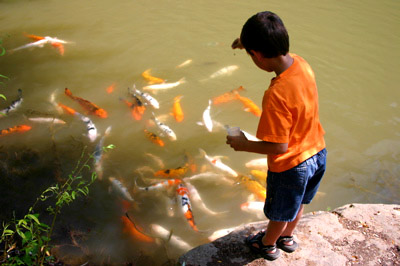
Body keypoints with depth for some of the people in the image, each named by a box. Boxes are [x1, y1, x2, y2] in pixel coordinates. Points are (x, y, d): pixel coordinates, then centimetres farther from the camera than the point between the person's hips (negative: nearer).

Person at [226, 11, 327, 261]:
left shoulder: (276, 95, -37)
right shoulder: (302, 63, -14)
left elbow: (279, 146, -29)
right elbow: (281, 53, 11)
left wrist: (244, 145, -16)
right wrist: (249, 41, 9)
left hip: (289, 166, -7)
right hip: (317, 154, 7)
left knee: (280, 211, 22)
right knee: (298, 202, 31)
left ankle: (268, 245, 50)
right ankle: (288, 238, 57)